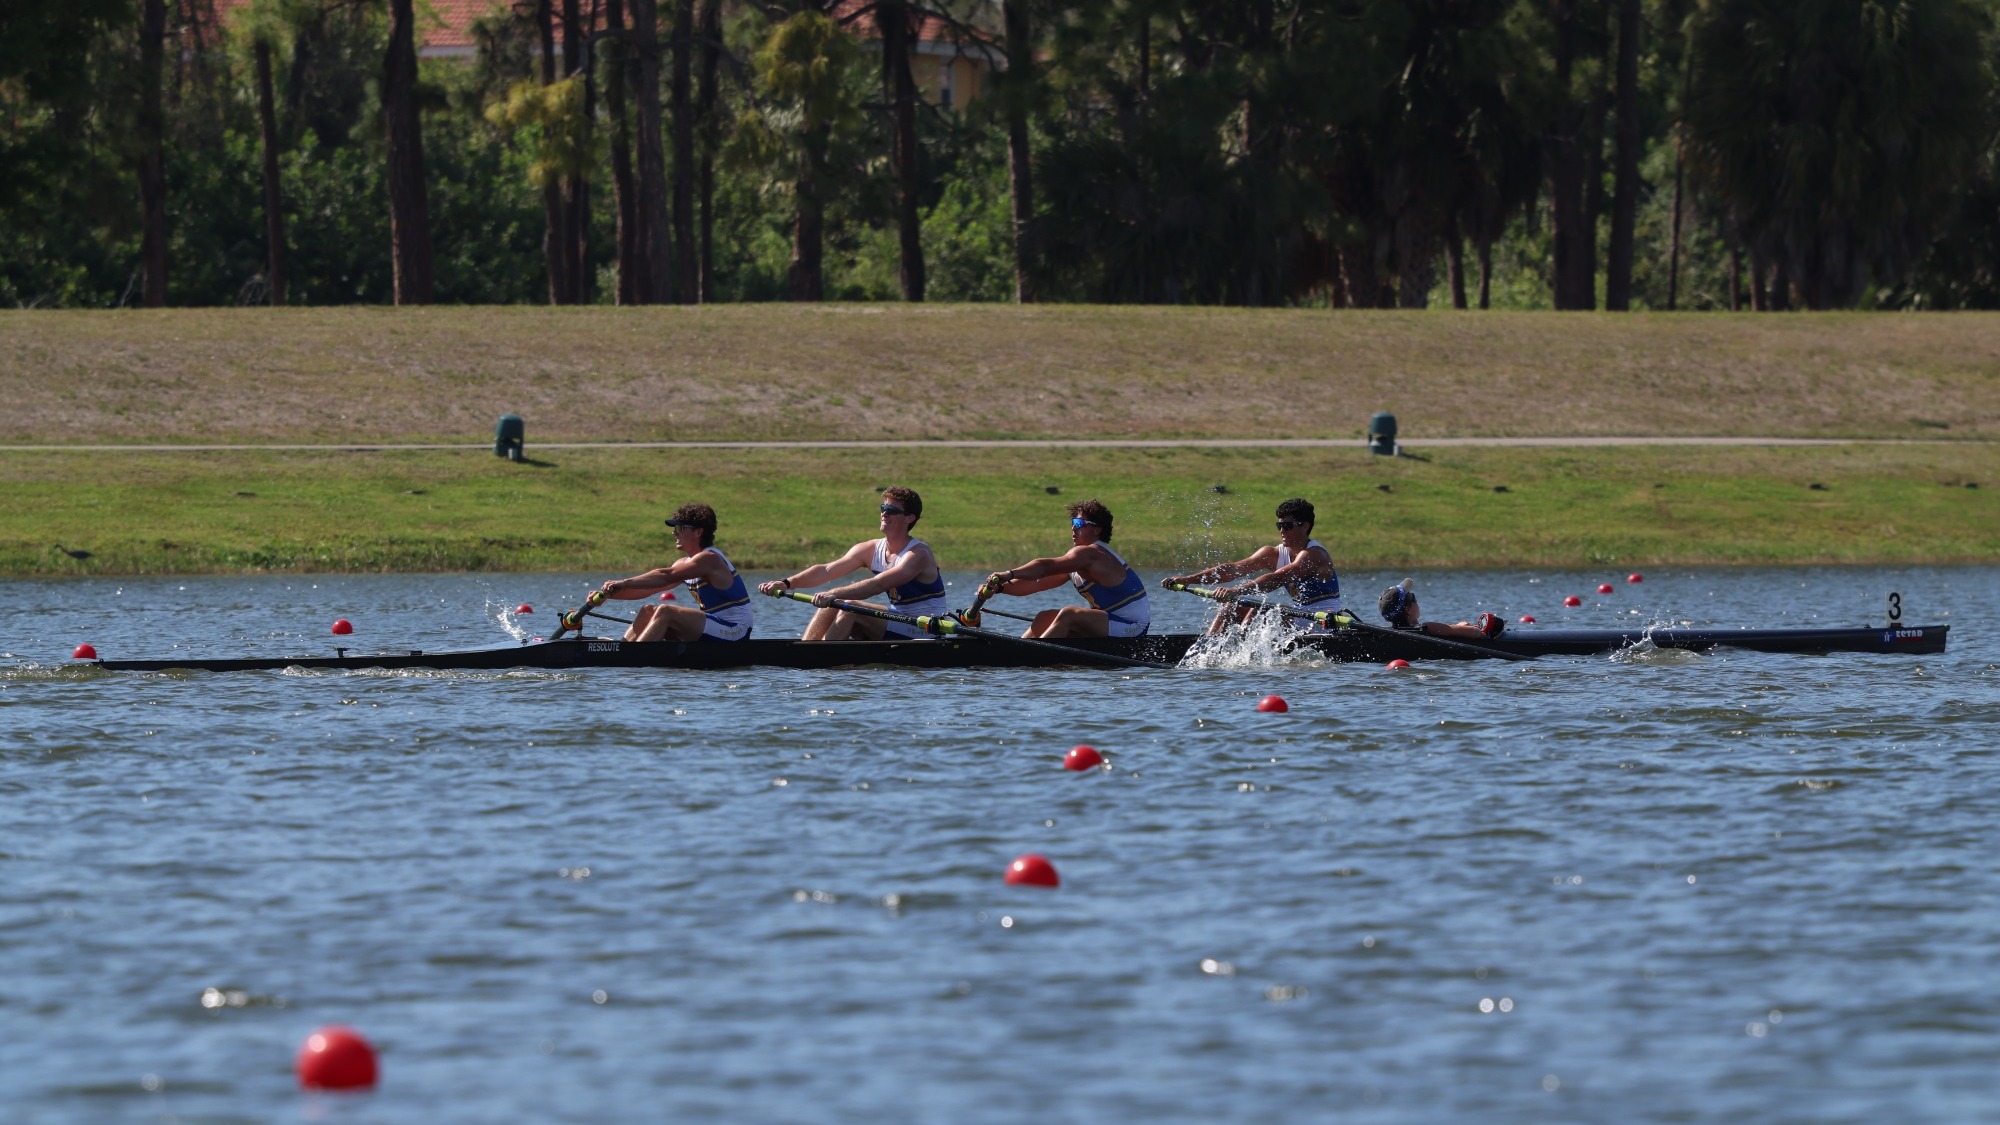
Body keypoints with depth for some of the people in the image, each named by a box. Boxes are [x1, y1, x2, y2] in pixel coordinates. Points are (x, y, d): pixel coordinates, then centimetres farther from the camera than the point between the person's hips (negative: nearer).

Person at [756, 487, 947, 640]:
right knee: (832, 605, -4)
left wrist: (835, 594, -42)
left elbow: (878, 585, -31)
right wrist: (787, 583, -19)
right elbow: (826, 570, -4)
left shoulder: (918, 554, -17)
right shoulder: (870, 550, 6)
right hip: (896, 625, 8)